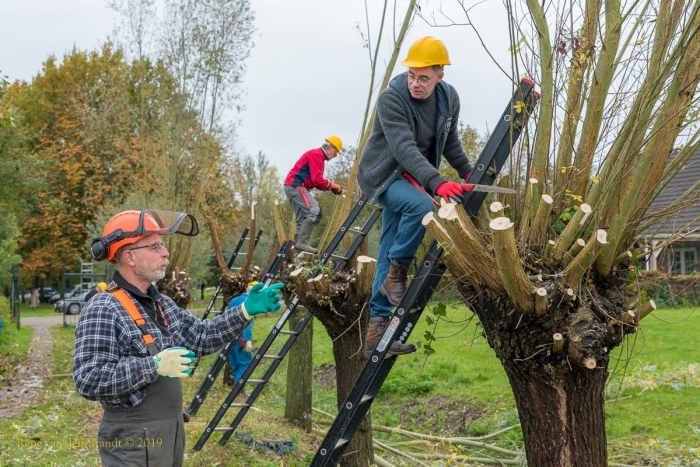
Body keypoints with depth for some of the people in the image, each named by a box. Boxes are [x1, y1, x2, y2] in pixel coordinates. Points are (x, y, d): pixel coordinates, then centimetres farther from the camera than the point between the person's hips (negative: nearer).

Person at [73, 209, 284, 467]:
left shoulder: (161, 304, 11)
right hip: (133, 443, -9)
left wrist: (246, 311, -1)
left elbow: (201, 336, 12)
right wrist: (154, 366, -28)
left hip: (170, 434, 9)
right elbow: (88, 380, -25)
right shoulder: (103, 310, -19)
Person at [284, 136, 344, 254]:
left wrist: (328, 187, 5)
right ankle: (302, 242, -19)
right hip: (296, 186, -11)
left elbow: (316, 181, 20)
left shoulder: (319, 156, 23)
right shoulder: (316, 154, -10)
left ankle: (297, 243, 7)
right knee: (315, 212, -17)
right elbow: (316, 179, -19)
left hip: (293, 186, 11)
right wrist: (331, 185, -7)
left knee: (303, 218, 10)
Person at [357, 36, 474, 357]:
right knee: (422, 205, -35)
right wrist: (436, 183, -45)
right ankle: (398, 271, -15)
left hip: (410, 179, 6)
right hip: (382, 175, -6)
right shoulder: (391, 98, -24)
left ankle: (377, 330, 8)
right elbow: (405, 149, -35)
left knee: (388, 256, 5)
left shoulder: (449, 98, -3)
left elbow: (450, 142, 15)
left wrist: (468, 172, 9)